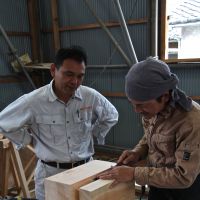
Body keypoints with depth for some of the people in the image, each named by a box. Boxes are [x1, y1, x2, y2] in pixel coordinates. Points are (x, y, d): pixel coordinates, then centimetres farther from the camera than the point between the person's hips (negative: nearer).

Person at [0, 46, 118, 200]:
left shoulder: (92, 97, -9)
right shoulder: (33, 100, -15)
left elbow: (111, 116, 12)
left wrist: (94, 134, 5)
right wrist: (28, 140, -2)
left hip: (85, 168, 3)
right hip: (50, 173, -2)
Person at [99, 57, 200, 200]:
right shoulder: (152, 108, -11)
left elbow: (184, 176, -29)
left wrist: (134, 173, -29)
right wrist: (137, 152, -10)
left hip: (185, 188, -5)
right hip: (159, 183, 5)